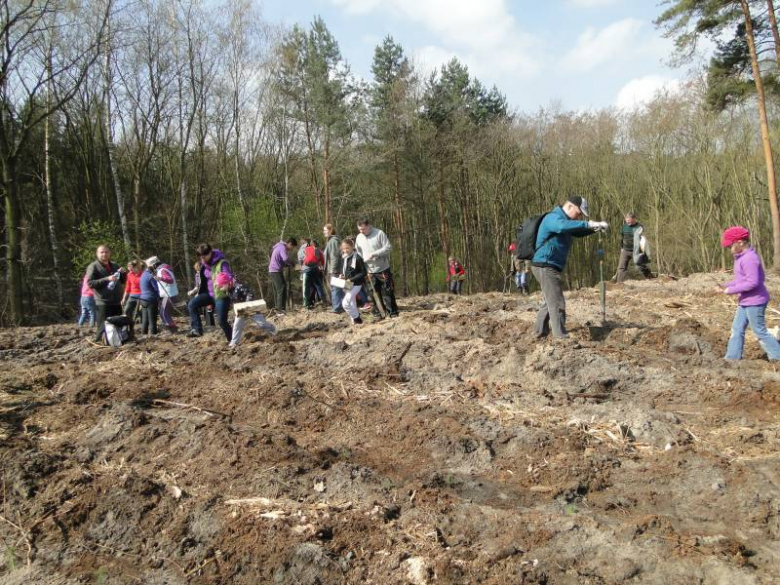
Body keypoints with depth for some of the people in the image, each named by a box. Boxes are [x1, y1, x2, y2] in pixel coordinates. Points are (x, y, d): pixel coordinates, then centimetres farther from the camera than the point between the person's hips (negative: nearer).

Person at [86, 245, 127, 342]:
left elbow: (123, 281, 22)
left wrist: (123, 274, 1)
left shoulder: (115, 265, 16)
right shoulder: (93, 267, -4)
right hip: (103, 302, -6)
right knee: (104, 327, -7)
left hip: (116, 302, 7)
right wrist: (106, 279, -23)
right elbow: (90, 283, -15)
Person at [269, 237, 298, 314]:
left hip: (272, 271, 10)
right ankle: (281, 309, -15)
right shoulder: (283, 247, -9)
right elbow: (285, 259, -26)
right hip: (277, 271, -10)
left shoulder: (279, 246, 22)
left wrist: (289, 264, 11)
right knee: (282, 290, -11)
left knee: (278, 291, 13)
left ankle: (277, 309, 16)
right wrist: (293, 263, -8)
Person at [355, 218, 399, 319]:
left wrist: (374, 254, -21)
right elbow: (358, 254, 13)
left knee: (387, 292, 0)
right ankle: (378, 312, 17)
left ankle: (393, 312, 8)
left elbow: (388, 247, -14)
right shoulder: (359, 237, 5)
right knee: (375, 293, 9)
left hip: (383, 269, -4)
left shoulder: (379, 233, -10)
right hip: (370, 270, 4)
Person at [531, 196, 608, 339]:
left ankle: (541, 332, 30)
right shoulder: (553, 218, -16)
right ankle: (562, 337, -11)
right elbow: (563, 226, -38)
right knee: (557, 303, -12)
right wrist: (588, 224, -42)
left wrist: (594, 228, 0)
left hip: (548, 267, 11)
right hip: (545, 266, -11)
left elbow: (578, 232, 20)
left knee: (549, 301, 20)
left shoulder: (564, 220, 17)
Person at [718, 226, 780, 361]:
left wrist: (731, 290, -20)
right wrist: (725, 286, 5)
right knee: (737, 329, 12)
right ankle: (732, 357, 17)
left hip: (755, 301, -10)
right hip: (746, 301, 10)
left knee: (759, 331, 0)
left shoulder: (749, 259, -22)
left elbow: (752, 282, -27)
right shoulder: (741, 257, 10)